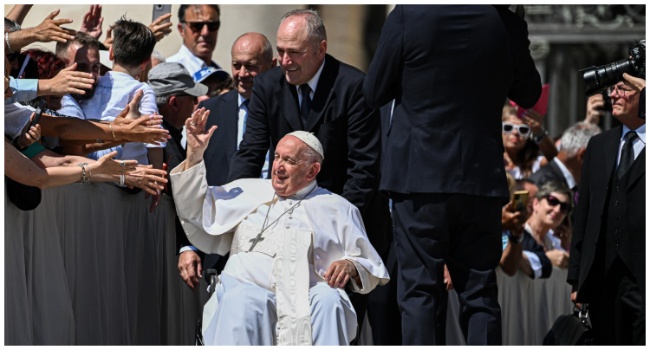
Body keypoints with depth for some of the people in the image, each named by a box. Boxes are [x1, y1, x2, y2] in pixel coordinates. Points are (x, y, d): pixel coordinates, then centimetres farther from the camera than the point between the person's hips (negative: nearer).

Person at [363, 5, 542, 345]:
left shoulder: (408, 15, -11)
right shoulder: (507, 24, -2)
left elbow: (374, 93, 0)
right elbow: (529, 94, 14)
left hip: (419, 176, -2)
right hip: (482, 177, 2)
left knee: (420, 293, 2)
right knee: (480, 295, 7)